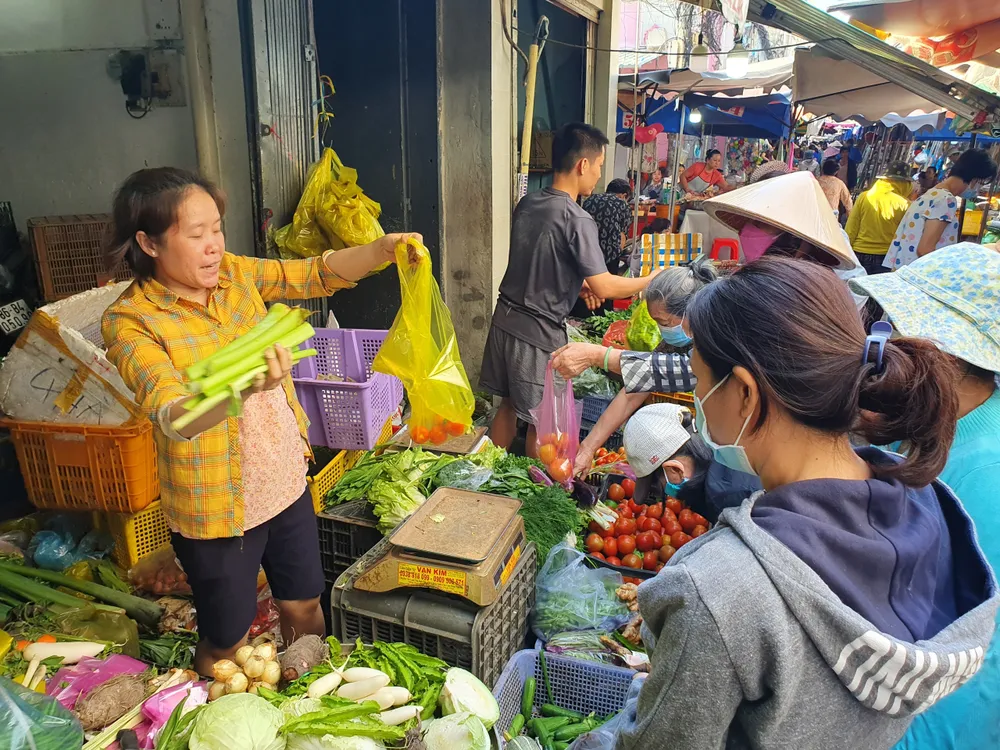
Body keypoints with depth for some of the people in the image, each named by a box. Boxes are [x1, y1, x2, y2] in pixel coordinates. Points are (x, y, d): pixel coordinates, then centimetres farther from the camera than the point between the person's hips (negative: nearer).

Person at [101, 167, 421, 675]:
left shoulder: (234, 272, -2)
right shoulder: (130, 320, -18)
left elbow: (319, 274, -3)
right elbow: (174, 418, -32)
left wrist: (382, 250, -22)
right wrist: (241, 387, -53)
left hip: (286, 482, 5)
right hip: (218, 510, -5)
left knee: (305, 608, 20)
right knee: (227, 644, 15)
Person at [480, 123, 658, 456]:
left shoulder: (527, 203, 5)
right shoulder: (578, 220, -19)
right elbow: (604, 287, -17)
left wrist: (578, 282, 18)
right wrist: (650, 281, -2)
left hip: (505, 317, 8)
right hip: (539, 332, -8)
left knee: (508, 404, 21)